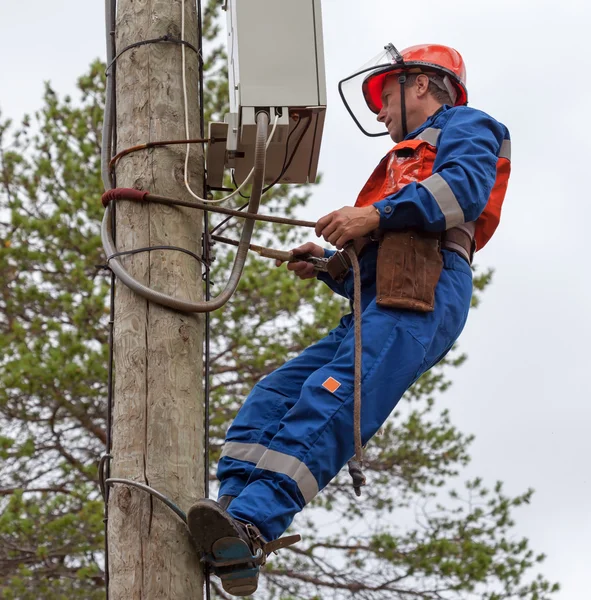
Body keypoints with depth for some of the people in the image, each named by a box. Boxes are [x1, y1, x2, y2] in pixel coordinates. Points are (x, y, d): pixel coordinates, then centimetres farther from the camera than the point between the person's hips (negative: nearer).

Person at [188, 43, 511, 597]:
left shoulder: (465, 126, 17)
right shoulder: (407, 159, 44)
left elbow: (466, 187, -8)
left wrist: (378, 215, -15)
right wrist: (329, 266, 22)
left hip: (425, 293, -10)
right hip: (377, 308, 10)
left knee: (329, 400, -29)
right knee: (274, 395, -8)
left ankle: (250, 528, -45)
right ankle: (231, 513, -26)